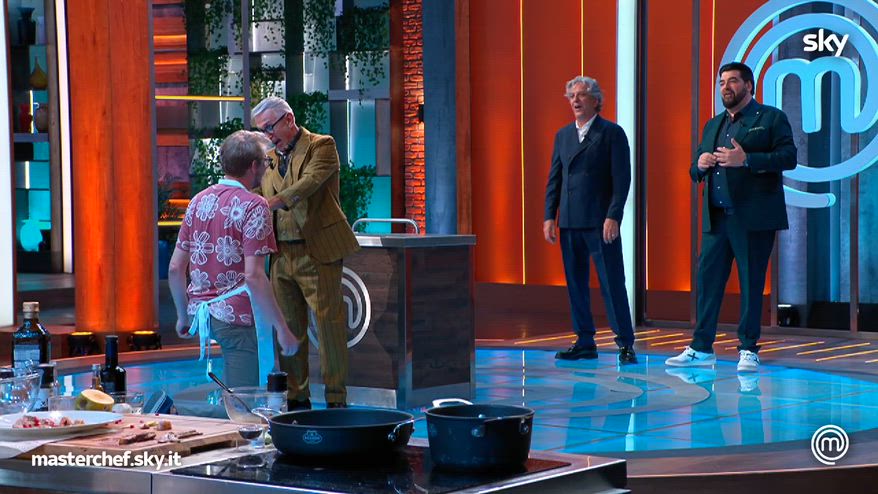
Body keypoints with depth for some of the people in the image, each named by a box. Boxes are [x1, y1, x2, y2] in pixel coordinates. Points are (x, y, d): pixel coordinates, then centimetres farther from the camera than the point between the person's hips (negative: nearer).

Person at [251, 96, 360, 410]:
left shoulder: (321, 146, -4)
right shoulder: (269, 157, 16)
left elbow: (310, 182, -21)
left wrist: (273, 203, -35)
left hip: (317, 252, -6)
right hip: (282, 254, 6)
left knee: (329, 323, -4)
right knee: (289, 328, 8)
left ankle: (336, 399, 1)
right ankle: (296, 397, 16)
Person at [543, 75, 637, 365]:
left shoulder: (612, 133, -2)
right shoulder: (563, 135, 15)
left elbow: (621, 178, -8)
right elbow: (554, 178, 15)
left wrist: (613, 217, -16)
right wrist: (549, 216, 6)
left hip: (600, 222, -6)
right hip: (570, 222, 6)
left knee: (612, 283, -5)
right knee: (575, 284, 7)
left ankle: (625, 344, 0)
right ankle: (585, 343, 14)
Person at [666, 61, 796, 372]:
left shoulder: (771, 118, 3)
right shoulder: (713, 125, 22)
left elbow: (788, 157, -10)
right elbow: (696, 171, 23)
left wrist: (746, 160, -20)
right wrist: (700, 165, -1)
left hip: (753, 218, -6)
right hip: (716, 218, 6)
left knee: (751, 283, -1)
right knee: (707, 280, 4)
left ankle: (748, 350, 6)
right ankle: (701, 349, 10)